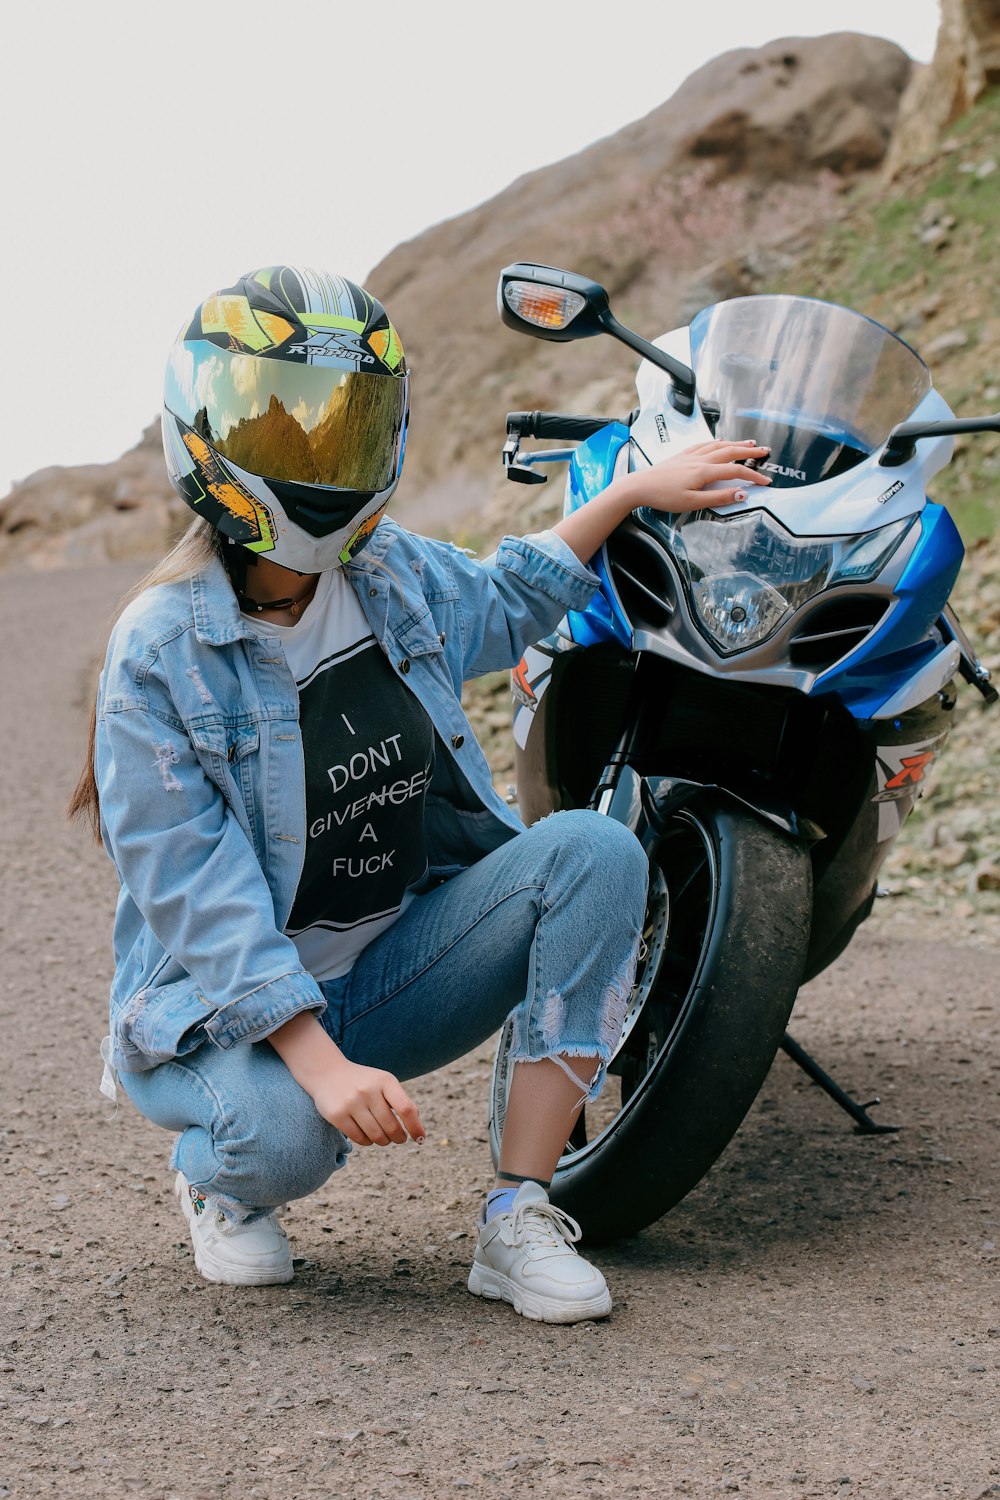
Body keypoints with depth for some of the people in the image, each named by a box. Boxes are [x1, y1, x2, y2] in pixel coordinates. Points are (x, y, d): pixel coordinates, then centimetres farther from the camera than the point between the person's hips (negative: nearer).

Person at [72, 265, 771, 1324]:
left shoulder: (399, 577, 0)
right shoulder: (160, 652, -17)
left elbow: (503, 601, 27)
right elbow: (198, 901, -22)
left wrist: (636, 491, 22)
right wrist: (322, 1064, -32)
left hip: (396, 969, 6)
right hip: (229, 1001, -5)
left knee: (593, 851, -19)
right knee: (287, 1136, -38)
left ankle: (518, 1217, -18)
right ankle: (223, 1180, 5)